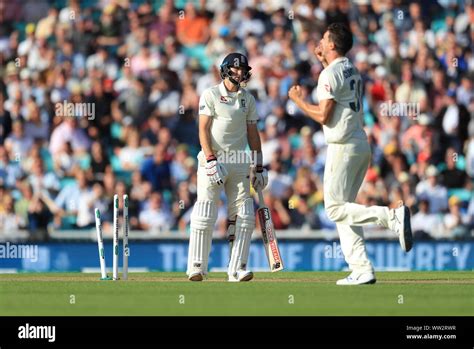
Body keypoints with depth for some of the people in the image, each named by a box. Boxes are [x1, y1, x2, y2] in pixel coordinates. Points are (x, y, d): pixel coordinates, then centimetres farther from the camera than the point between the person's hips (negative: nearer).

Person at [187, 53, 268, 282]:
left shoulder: (248, 99, 13)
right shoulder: (211, 95, -1)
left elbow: (253, 134, 15)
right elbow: (203, 130, -7)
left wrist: (259, 167, 11)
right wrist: (211, 160, -18)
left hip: (240, 162, 5)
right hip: (214, 160, -5)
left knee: (244, 216, -3)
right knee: (205, 215, -9)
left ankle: (236, 270, -2)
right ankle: (197, 267, -5)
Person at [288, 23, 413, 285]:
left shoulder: (330, 74, -11)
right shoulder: (352, 71, 15)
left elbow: (324, 116, -16)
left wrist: (298, 101, -2)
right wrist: (324, 61, 33)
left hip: (343, 146, -9)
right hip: (361, 145, 9)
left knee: (335, 209, -7)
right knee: (342, 208, 10)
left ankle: (392, 216, -22)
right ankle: (362, 271, 4)